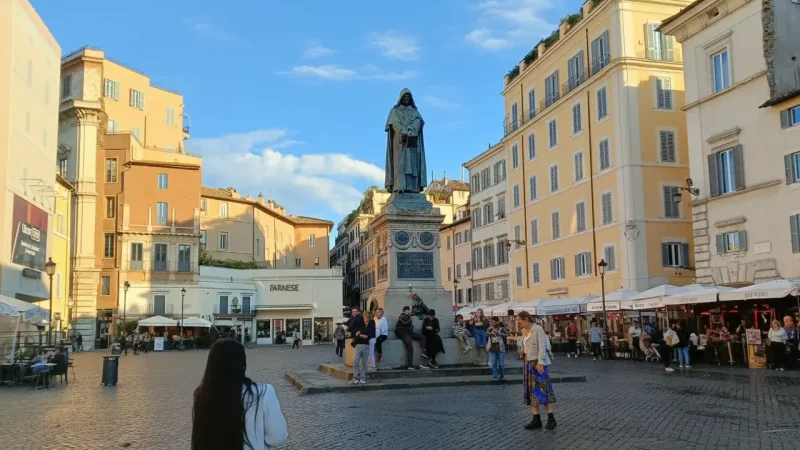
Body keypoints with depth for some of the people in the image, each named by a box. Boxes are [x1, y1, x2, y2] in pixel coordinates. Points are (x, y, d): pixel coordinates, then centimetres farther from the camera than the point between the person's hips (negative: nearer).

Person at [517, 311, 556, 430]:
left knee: (542, 390, -8)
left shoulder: (538, 329, -11)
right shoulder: (524, 331, 11)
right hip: (527, 363, 8)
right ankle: (536, 420, 7)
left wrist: (540, 362, -24)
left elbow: (542, 346, -16)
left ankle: (551, 418, -2)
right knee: (531, 391, 5)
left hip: (537, 363, -8)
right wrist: (523, 350, 2)